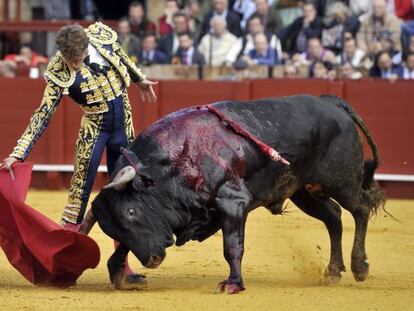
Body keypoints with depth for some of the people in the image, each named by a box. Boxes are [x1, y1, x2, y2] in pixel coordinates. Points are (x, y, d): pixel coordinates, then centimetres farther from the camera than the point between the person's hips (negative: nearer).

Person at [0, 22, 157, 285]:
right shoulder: (59, 74, -20)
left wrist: (140, 79, 29)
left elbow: (121, 57, 11)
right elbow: (43, 115, -19)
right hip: (94, 128, -4)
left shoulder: (102, 36, -12)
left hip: (124, 126, 4)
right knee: (80, 191, -10)